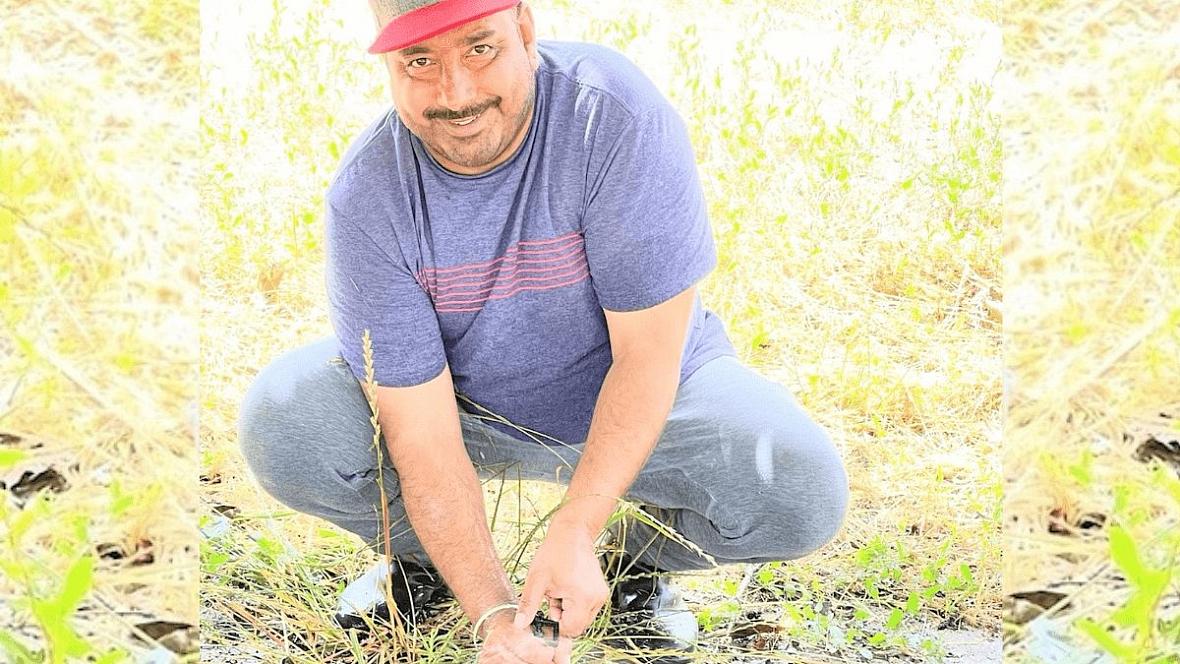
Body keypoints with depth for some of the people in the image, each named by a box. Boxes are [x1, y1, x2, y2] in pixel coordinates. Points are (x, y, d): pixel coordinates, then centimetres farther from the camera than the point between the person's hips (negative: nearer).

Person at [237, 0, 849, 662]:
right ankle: (422, 557, 9)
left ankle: (639, 561, 7)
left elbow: (647, 352, -25)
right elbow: (422, 431, -24)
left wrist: (573, 531, -31)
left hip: (642, 399, -1)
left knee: (803, 492, -27)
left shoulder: (615, 112, -30)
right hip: (465, 404, 1)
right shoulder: (367, 197, -24)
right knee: (280, 425, -24)